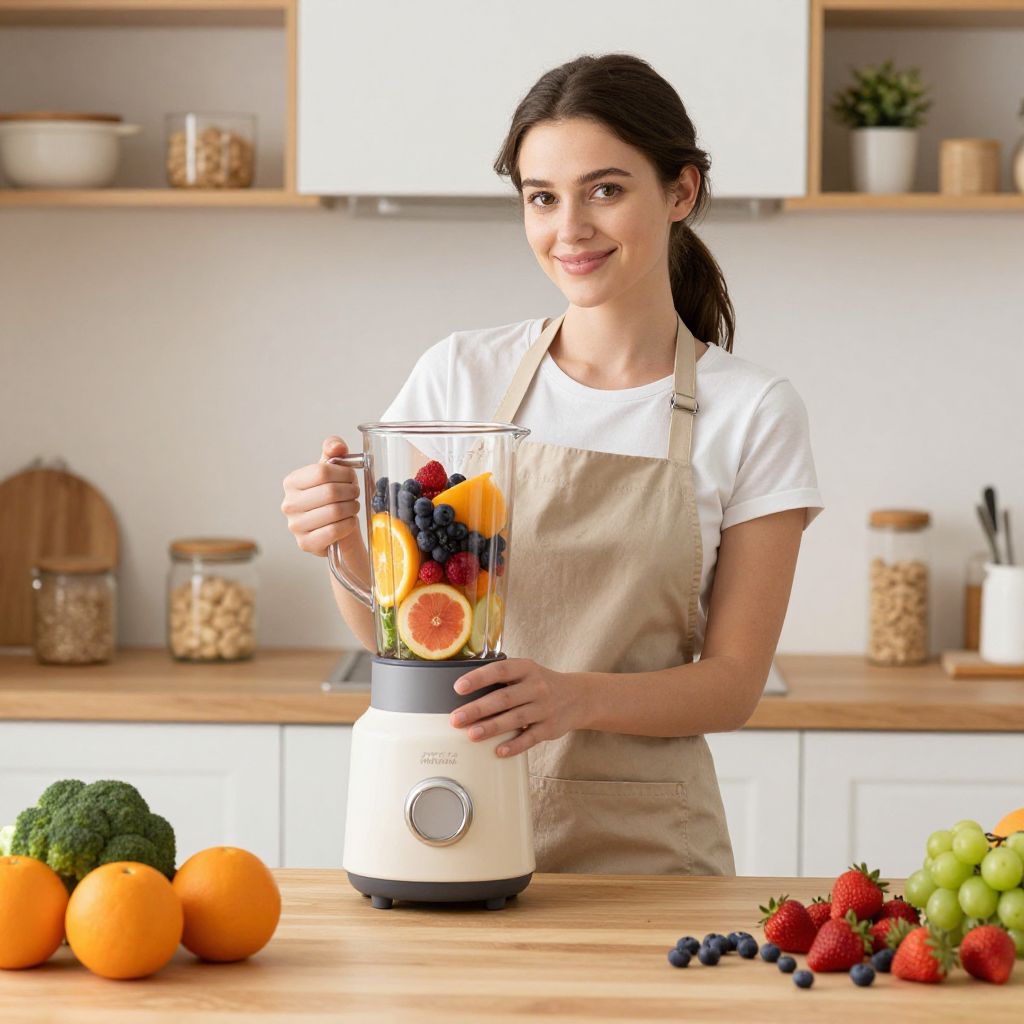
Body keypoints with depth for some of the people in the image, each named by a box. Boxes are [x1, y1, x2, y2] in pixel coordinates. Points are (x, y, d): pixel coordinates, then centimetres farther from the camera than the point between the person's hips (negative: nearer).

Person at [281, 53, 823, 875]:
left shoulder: (753, 412, -2)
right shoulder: (460, 375, 3)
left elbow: (734, 684, -2)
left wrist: (579, 697, -20)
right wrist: (346, 544, -13)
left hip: (643, 844, -1)